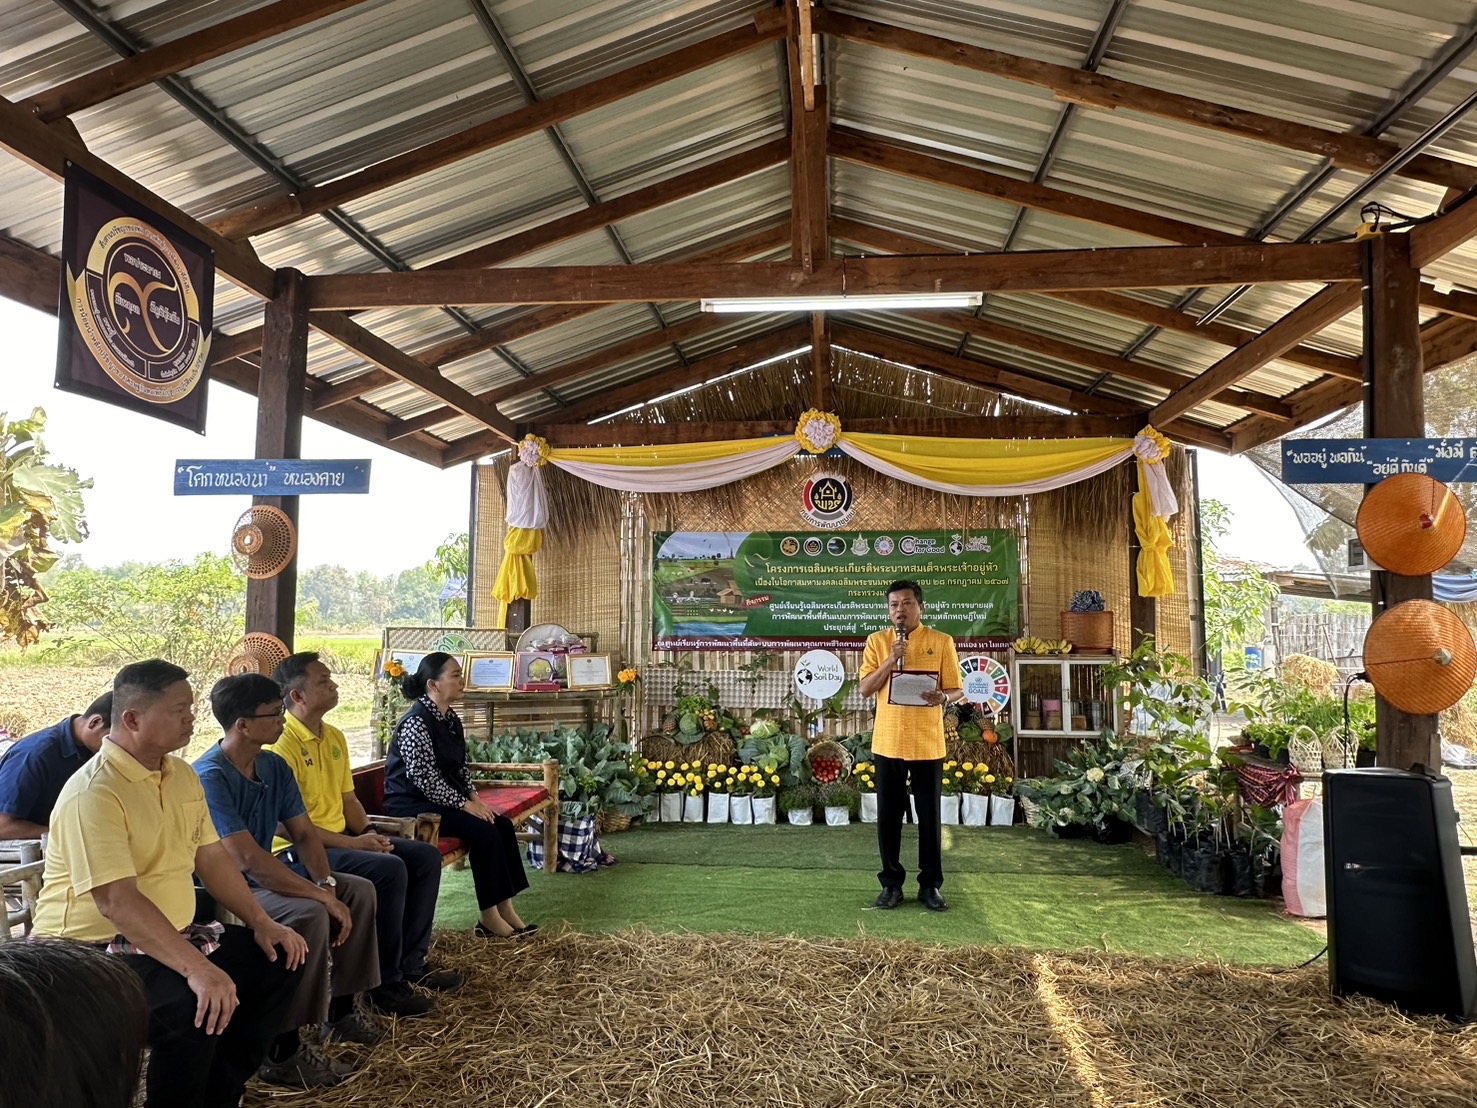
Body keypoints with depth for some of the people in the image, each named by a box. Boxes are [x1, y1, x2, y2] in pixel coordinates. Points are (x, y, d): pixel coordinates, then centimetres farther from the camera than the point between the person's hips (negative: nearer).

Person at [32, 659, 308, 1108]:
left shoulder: (181, 773, 6)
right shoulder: (94, 793, -22)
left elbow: (210, 857, 12)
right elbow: (117, 901, -30)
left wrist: (261, 922, 2)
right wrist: (197, 967, -36)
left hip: (170, 936, 9)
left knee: (280, 959, 2)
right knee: (196, 1006, -33)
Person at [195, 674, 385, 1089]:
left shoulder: (274, 766, 2)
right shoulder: (210, 777, -25)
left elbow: (304, 834, 5)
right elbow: (249, 859, -32)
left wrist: (326, 883, -13)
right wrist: (322, 896, -29)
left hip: (265, 878, 9)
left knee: (359, 890, 3)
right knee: (310, 914, -30)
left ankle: (340, 1012, 14)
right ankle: (282, 1051, -19)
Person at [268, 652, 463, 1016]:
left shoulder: (335, 737, 11)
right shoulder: (283, 744, -18)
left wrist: (369, 834, -1)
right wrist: (352, 843, -21)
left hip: (342, 837, 9)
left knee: (426, 857, -1)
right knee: (389, 869, -29)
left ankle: (411, 963, 7)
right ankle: (384, 984, -15)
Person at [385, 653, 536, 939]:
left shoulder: (450, 720, 9)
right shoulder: (416, 723, -19)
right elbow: (424, 778, -23)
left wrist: (473, 796, 1)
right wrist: (464, 804, -20)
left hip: (444, 800, 9)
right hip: (413, 804, -9)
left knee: (503, 825, -7)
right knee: (483, 832, -23)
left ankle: (506, 909, -4)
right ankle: (490, 918, -12)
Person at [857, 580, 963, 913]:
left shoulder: (942, 642, 1)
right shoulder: (877, 641, 4)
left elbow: (957, 690, 3)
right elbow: (865, 689, -2)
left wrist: (943, 697, -20)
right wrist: (890, 660, -15)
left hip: (928, 744, -1)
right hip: (887, 742, 1)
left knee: (929, 816, 6)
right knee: (888, 816, 6)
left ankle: (930, 884, 18)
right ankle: (891, 883, 19)